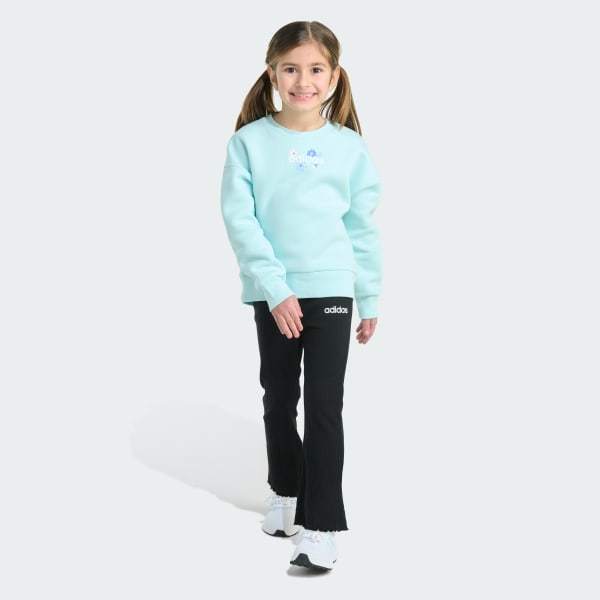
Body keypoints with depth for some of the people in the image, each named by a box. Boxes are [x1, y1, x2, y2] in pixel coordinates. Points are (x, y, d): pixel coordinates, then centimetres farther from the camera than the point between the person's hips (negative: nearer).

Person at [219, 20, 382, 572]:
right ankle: (285, 491, 38)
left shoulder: (349, 146, -1)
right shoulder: (249, 142, -5)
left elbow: (363, 228, 4)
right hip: (272, 293, 1)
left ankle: (321, 526, 3)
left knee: (324, 407, -3)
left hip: (331, 290, -1)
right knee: (279, 398, 16)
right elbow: (238, 219, -11)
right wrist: (276, 289, -19)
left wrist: (371, 299, 7)